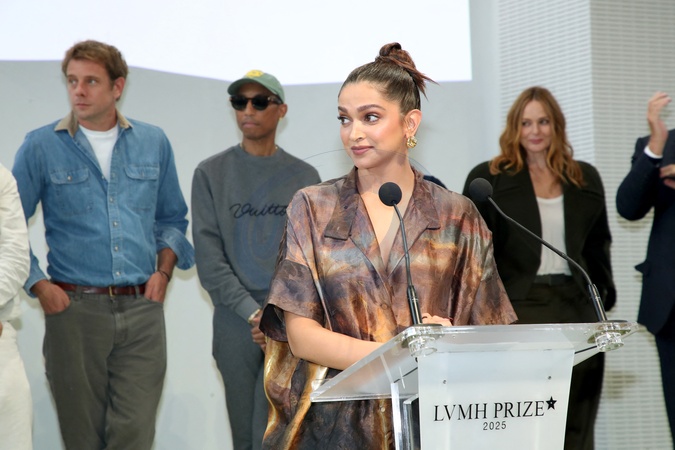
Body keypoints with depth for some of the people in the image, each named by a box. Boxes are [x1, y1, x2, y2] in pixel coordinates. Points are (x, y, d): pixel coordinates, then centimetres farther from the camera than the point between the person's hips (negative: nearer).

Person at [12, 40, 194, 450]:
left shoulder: (154, 143, 9)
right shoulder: (41, 147, 0)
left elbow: (172, 219, 19)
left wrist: (164, 270, 4)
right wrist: (39, 285, -5)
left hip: (142, 310, 2)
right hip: (74, 309, -1)